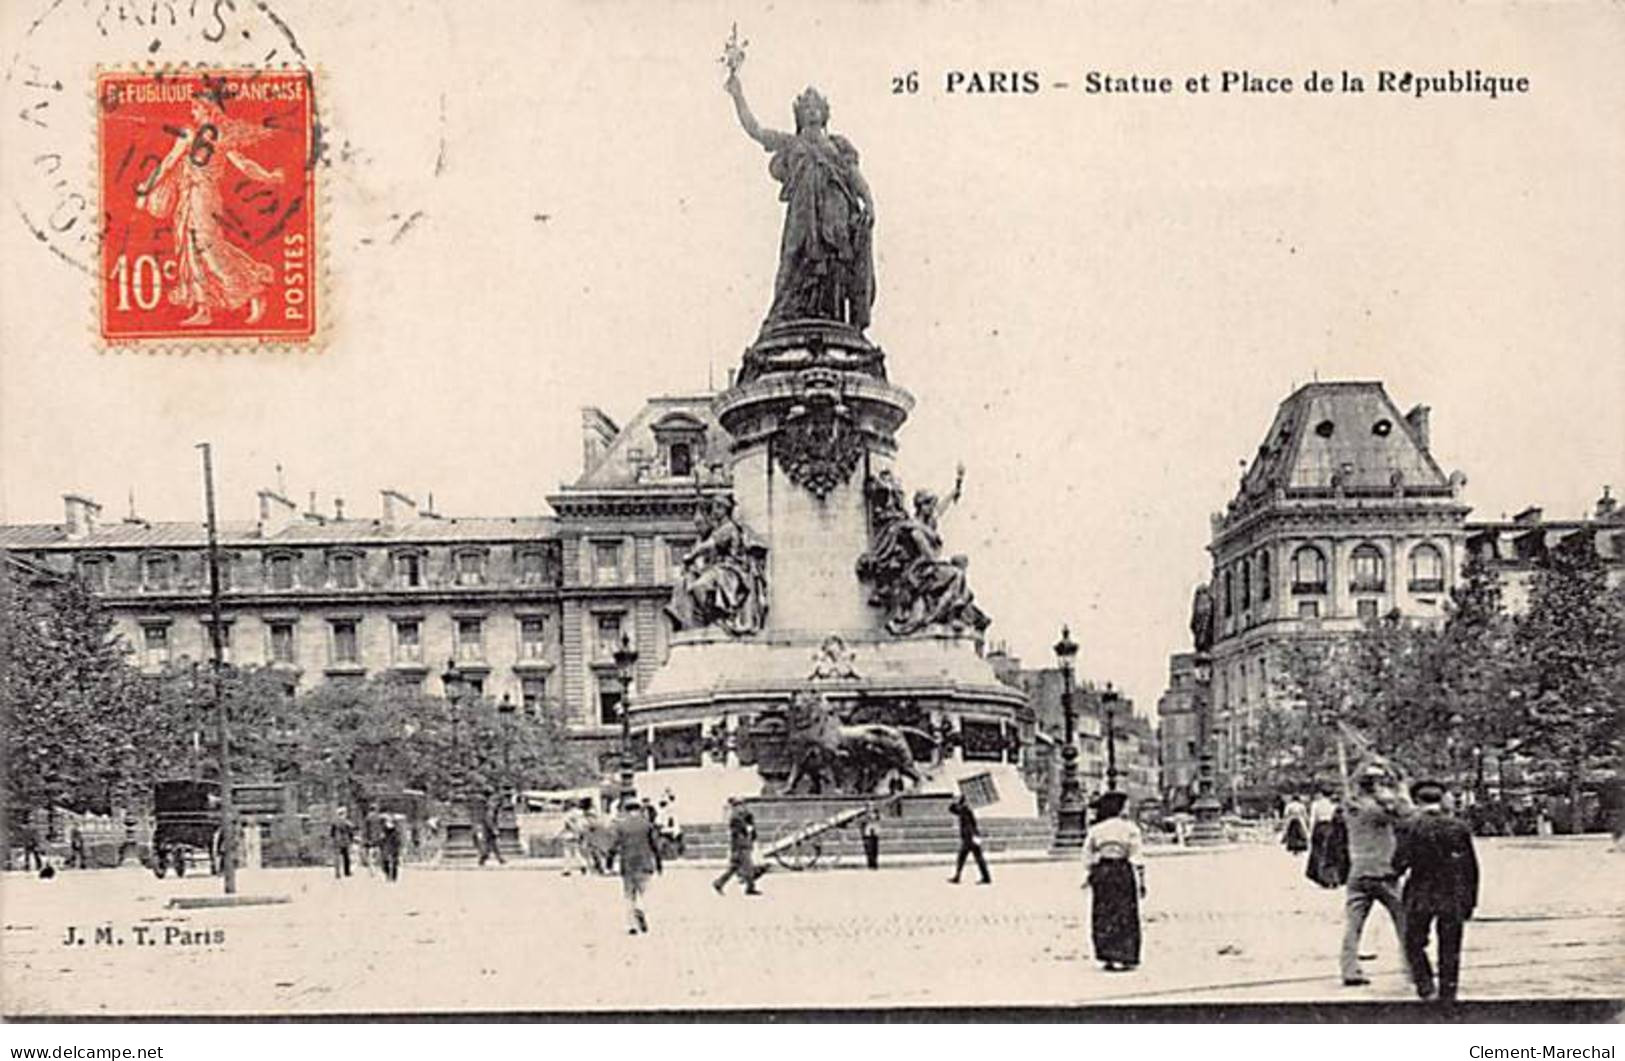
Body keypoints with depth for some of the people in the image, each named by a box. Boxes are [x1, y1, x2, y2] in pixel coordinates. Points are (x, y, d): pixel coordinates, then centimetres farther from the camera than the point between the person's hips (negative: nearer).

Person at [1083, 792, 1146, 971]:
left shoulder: (1095, 829, 6)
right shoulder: (1129, 828, -4)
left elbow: (1088, 856, 8)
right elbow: (1137, 858, -5)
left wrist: (1090, 875, 22)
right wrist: (1142, 882, -1)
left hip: (1101, 872, 3)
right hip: (1123, 871, -3)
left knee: (1103, 916, 9)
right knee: (1125, 916, 5)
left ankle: (1107, 957, 8)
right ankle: (1125, 958, 4)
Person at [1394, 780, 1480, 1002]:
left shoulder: (1412, 827, -7)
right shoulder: (1459, 827, 1)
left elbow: (1399, 863, -11)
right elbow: (1471, 868, 4)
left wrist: (1402, 870, 13)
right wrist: (1470, 901, 11)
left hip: (1421, 895, -2)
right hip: (1454, 897, 2)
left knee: (1414, 944, 13)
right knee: (1450, 950, 10)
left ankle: (1426, 986, 0)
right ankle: (1448, 997, 12)